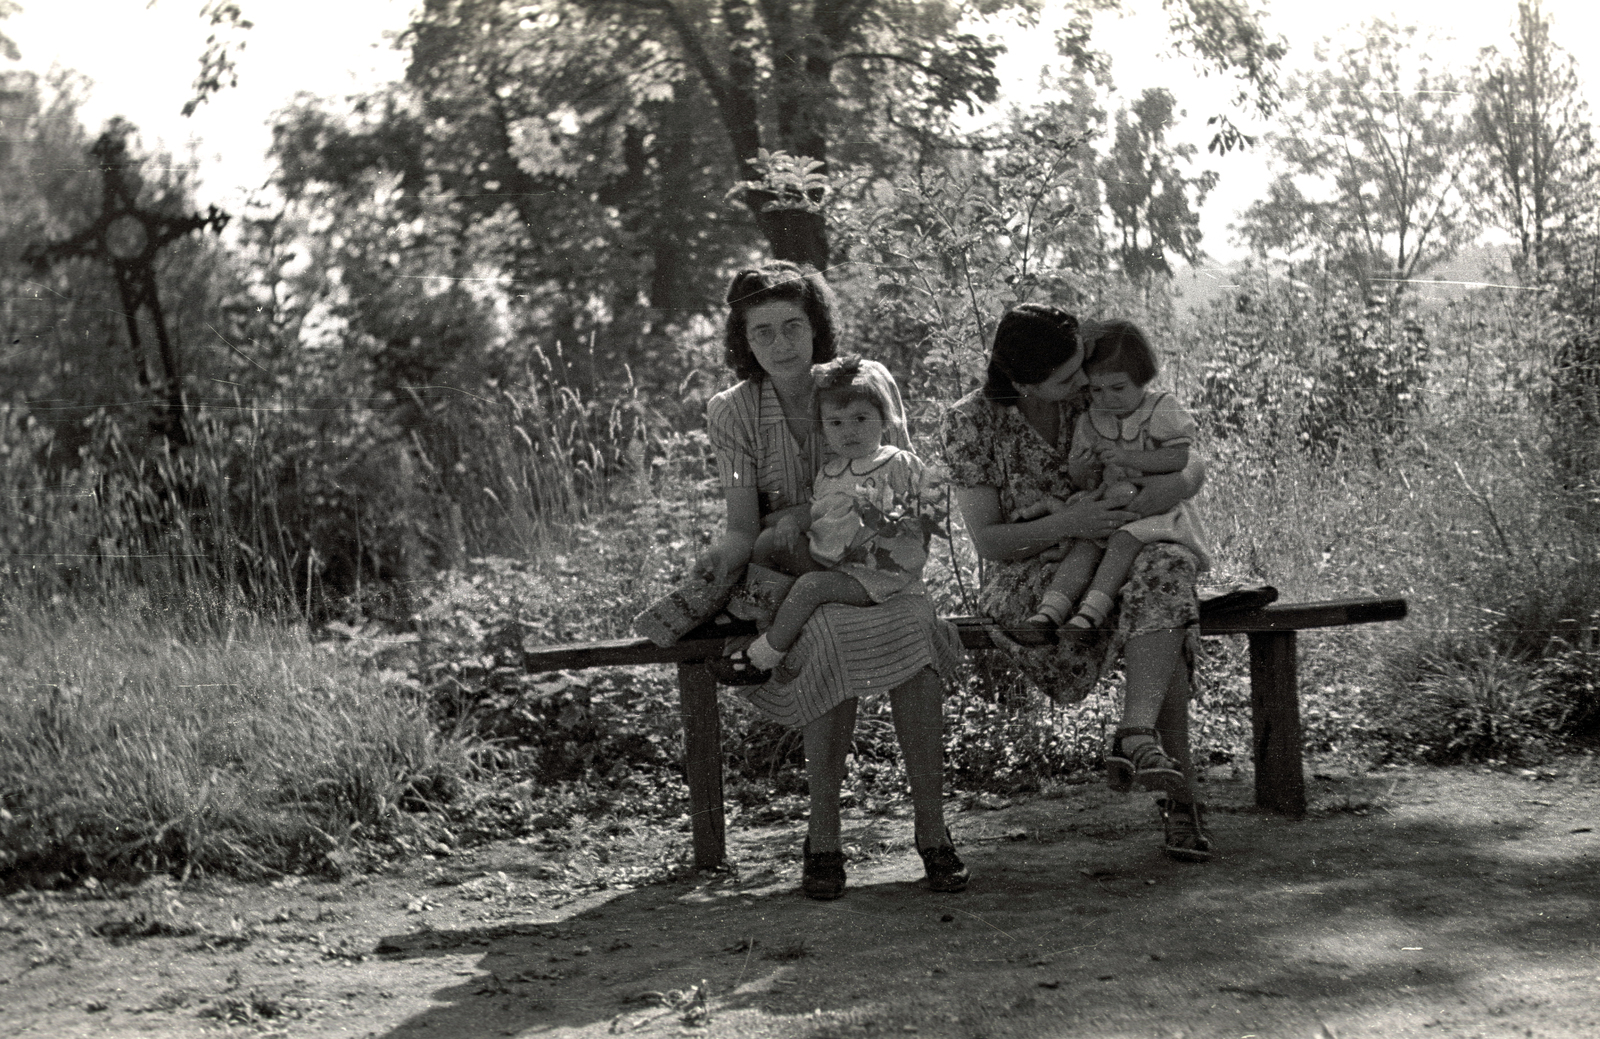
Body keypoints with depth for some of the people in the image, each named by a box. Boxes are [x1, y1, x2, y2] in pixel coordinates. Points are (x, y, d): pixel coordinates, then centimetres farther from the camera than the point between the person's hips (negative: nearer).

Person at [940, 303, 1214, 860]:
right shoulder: (971, 422, -9)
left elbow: (1194, 464, 4)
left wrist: (1178, 484, -22)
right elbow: (987, 540, -10)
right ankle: (1180, 789, -29)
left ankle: (1136, 736, -51)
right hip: (1027, 579, -3)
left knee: (1163, 570, -36)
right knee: (1164, 633, -35)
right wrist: (1066, 524, -27)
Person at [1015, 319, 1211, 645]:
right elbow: (1079, 482, 11)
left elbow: (1179, 458, -15)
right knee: (1083, 547, -23)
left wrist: (1128, 458, -23)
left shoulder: (1162, 409, -4)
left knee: (1123, 541, -32)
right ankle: (1051, 610, -39)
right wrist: (1081, 469, -15)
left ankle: (1093, 609, -42)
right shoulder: (1089, 422, 9)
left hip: (1157, 506, -4)